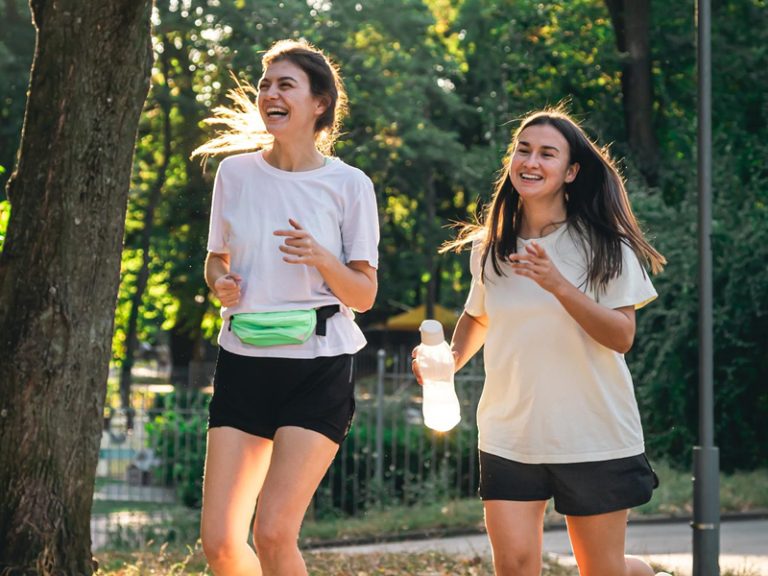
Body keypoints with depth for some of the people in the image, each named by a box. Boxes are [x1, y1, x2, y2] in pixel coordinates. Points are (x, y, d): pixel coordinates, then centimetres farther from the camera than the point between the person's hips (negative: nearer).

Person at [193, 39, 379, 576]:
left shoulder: (349, 185, -3)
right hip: (244, 359, 3)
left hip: (319, 365, -3)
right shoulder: (235, 173, 5)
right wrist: (222, 284, -5)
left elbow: (365, 295, 0)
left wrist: (322, 260, -20)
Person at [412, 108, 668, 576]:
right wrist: (451, 359, 3)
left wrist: (559, 285, -26)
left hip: (594, 438, -3)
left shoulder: (604, 244, -6)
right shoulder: (491, 247, 5)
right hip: (510, 438, 3)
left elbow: (621, 337, -14)